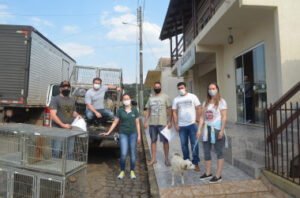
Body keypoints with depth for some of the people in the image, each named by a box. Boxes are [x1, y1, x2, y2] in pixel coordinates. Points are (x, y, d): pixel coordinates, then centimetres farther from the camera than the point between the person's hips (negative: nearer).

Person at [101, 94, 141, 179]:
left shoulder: (134, 110, 2)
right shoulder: (120, 110, 1)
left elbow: (137, 123, 4)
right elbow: (115, 122, 4)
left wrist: (139, 135, 1)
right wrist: (108, 132, -1)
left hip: (133, 134, 1)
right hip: (123, 134, -1)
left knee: (133, 154, 6)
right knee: (123, 154, -6)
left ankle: (132, 172, 20)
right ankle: (122, 171, 14)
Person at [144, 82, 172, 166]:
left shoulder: (165, 97, 1)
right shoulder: (151, 98, 13)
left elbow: (170, 109, -3)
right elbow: (148, 111, 14)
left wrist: (170, 121, -11)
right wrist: (145, 122, 6)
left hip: (162, 123, -4)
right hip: (152, 123, 4)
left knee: (165, 141, 0)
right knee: (153, 141, 9)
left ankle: (166, 159, 12)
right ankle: (153, 159, 20)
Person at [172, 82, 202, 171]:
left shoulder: (192, 97, 2)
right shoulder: (176, 99, 8)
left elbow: (199, 108, 0)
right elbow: (174, 112, 7)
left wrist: (197, 120, -6)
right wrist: (176, 124, 0)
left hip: (192, 124, -2)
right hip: (181, 126, 3)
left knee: (194, 144, -1)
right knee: (184, 144, 8)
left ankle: (195, 163, 9)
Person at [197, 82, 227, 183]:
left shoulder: (221, 101, -4)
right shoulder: (206, 103, 11)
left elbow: (224, 117, -10)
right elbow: (202, 117, 9)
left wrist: (222, 131, -16)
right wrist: (199, 129, 3)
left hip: (217, 129, -6)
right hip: (207, 129, 6)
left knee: (219, 152, 4)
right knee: (206, 152, 11)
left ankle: (218, 176, 14)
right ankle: (208, 173, 26)